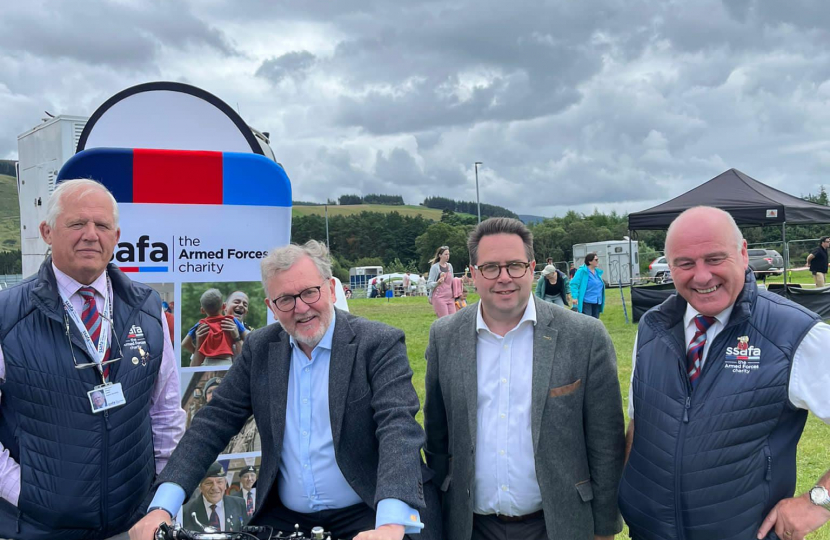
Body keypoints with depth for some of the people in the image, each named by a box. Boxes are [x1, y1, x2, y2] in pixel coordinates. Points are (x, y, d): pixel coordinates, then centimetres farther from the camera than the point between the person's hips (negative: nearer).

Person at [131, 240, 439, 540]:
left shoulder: (379, 344, -10)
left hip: (370, 515, -3)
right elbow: (215, 422, 2)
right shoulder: (260, 348, 4)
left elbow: (399, 427, -21)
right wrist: (163, 507, -10)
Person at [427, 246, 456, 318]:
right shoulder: (435, 267, -5)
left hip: (450, 297, 6)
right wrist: (438, 282, -28)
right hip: (439, 297, -6)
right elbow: (429, 284, -8)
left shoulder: (450, 266, 13)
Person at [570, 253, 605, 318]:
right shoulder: (582, 271, -11)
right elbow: (573, 283, -15)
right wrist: (575, 297, -23)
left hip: (597, 302, 8)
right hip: (586, 302, -8)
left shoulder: (597, 272, 13)